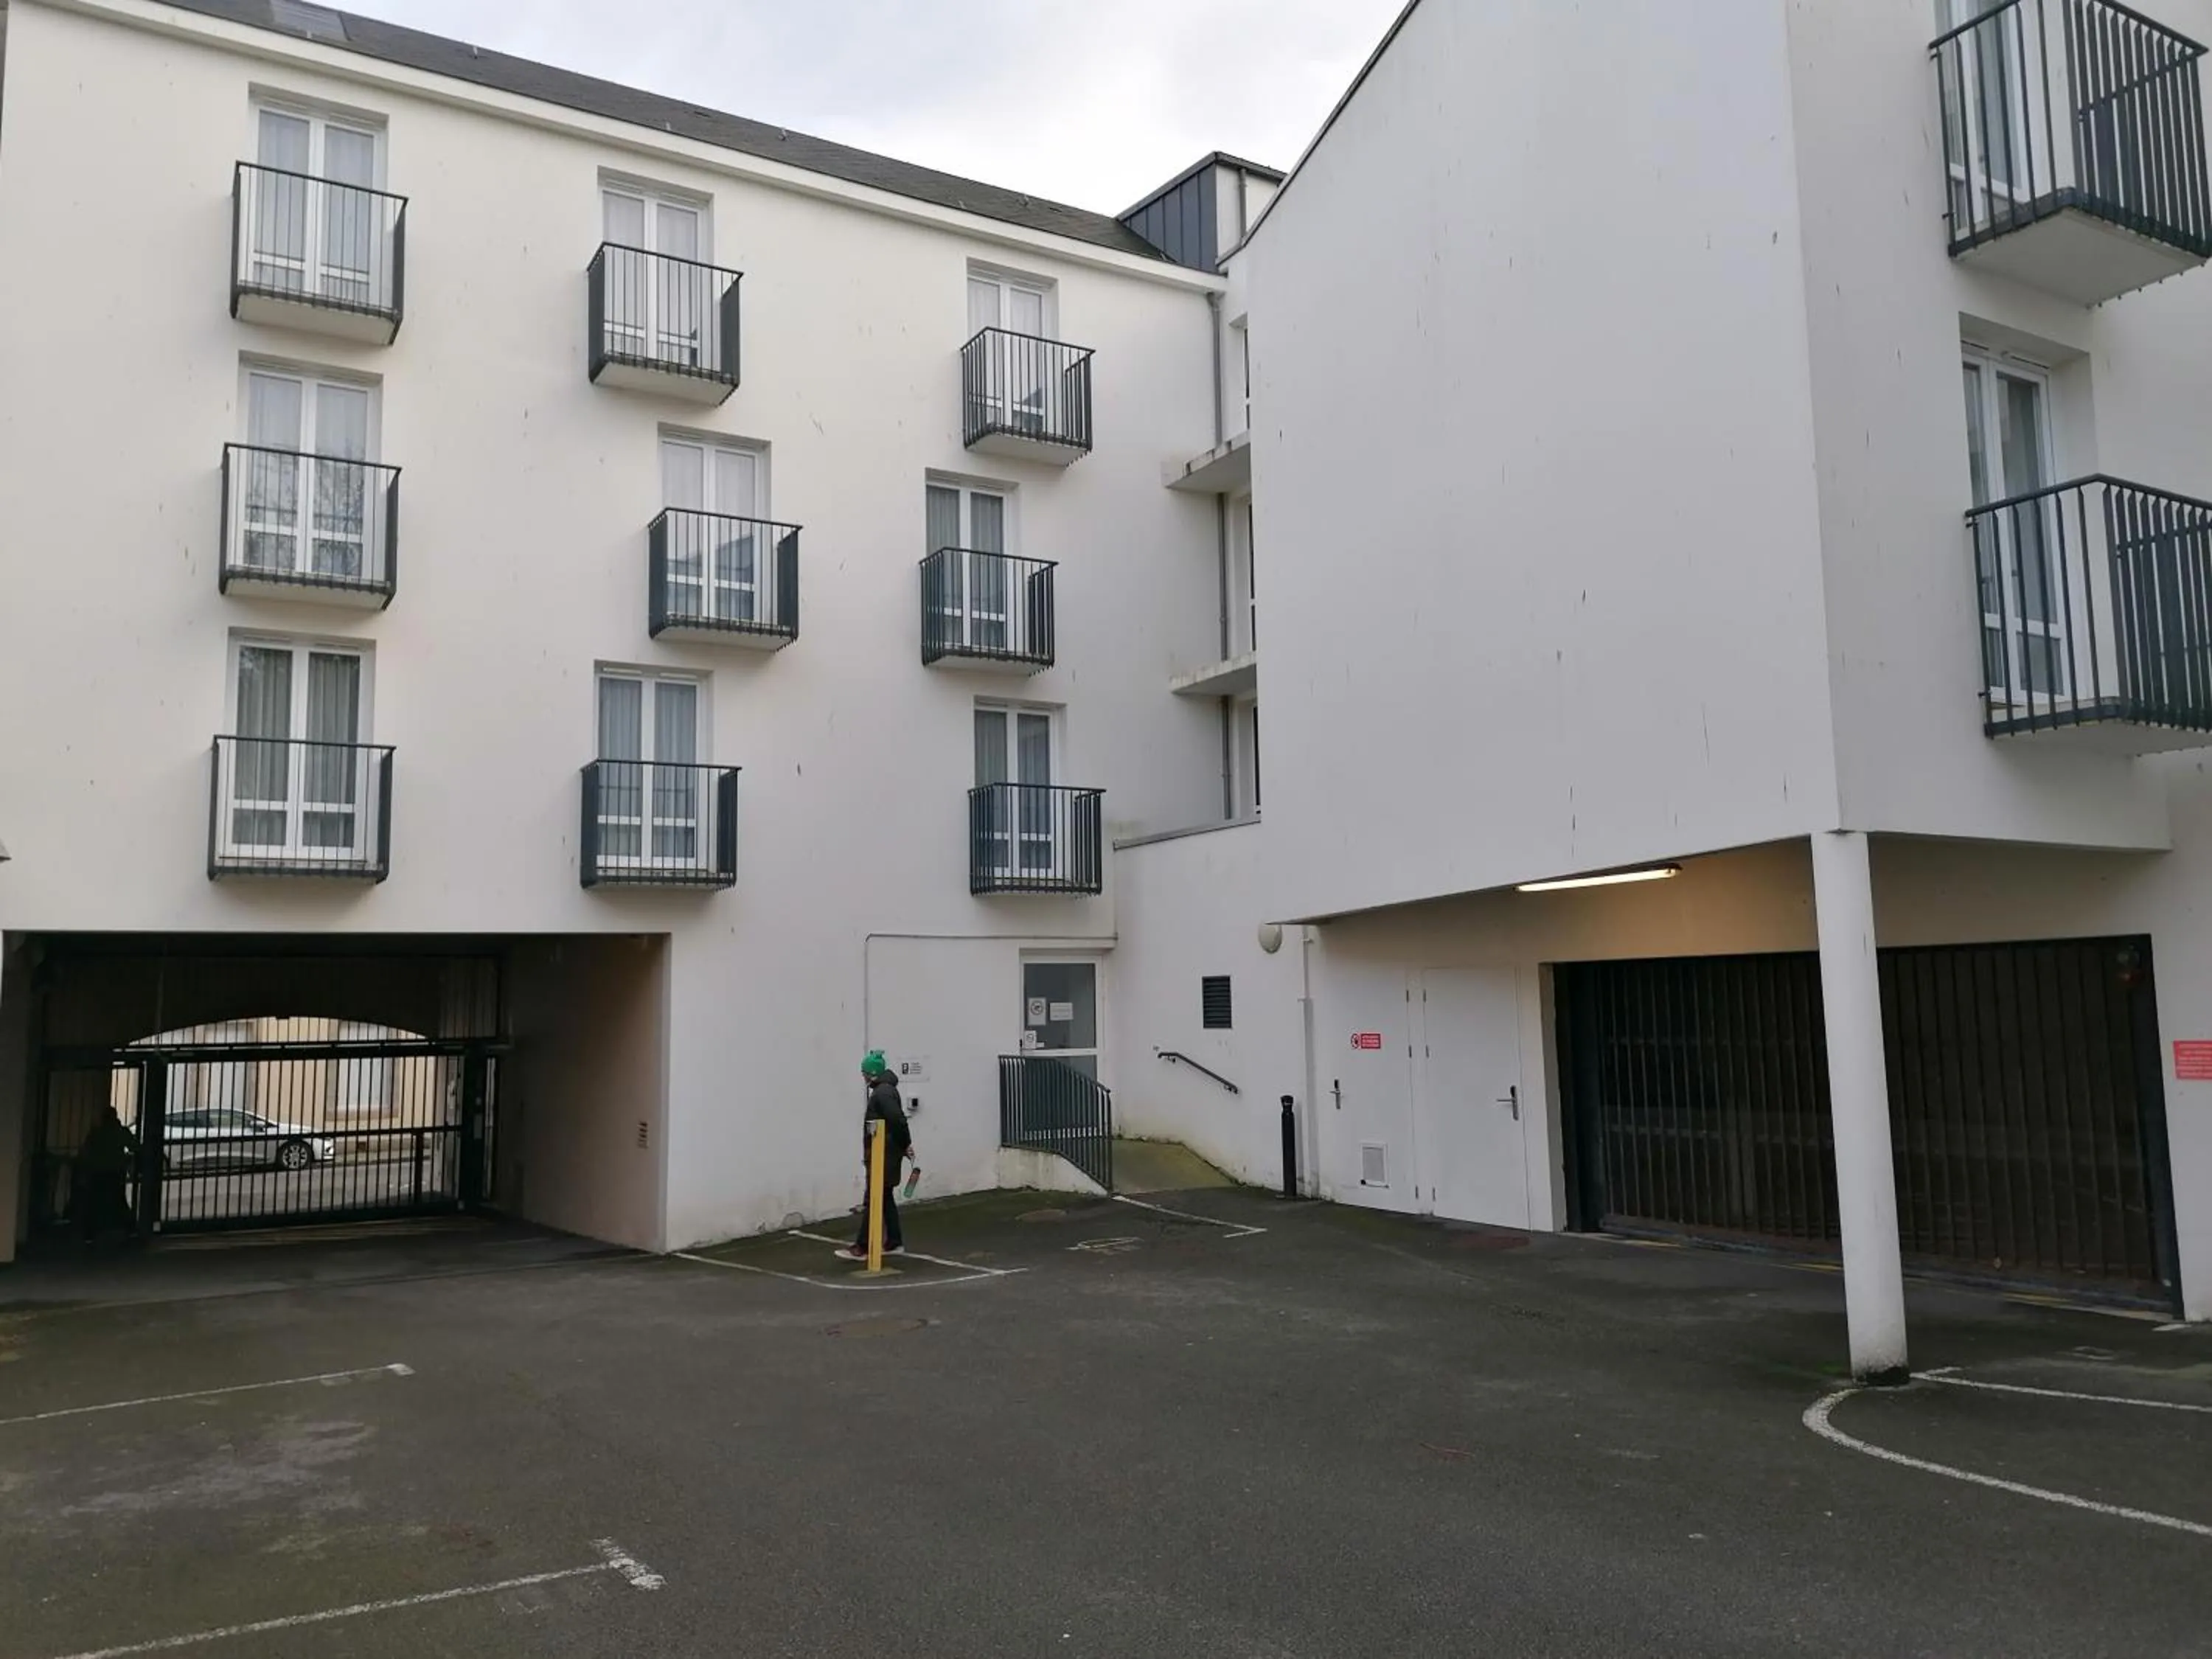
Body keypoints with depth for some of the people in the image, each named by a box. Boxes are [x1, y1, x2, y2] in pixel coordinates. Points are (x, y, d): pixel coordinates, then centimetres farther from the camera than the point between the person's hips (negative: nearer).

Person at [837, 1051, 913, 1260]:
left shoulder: (884, 1092, -18)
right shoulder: (883, 1089, 15)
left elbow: (897, 1120, -25)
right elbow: (897, 1119, 18)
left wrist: (906, 1144, -15)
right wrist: (904, 1145, 15)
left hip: (885, 1156, -10)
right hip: (883, 1155, 10)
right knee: (885, 1198, 14)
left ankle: (862, 1247, -6)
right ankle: (894, 1243, 20)